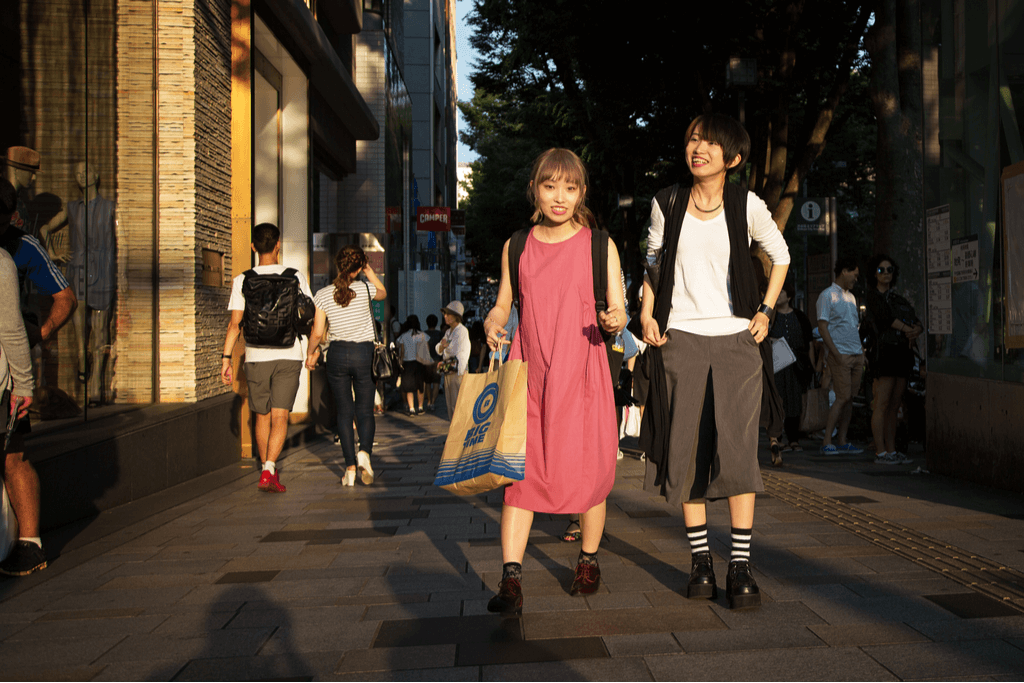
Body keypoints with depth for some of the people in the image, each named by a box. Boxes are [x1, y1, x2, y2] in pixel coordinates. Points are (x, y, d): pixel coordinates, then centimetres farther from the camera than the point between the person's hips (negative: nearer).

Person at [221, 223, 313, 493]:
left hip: (256, 357, 1)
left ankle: (268, 469, 28)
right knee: (280, 417, -2)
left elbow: (235, 323, -7)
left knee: (263, 417, 15)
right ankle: (268, 471, -17)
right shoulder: (295, 276, 0)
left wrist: (226, 358, -3)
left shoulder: (242, 280, -2)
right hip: (288, 355, -1)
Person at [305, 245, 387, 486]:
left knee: (344, 413, 8)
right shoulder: (364, 288, -6)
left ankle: (350, 467, 3)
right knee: (365, 411, 8)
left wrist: (311, 353, 14)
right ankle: (364, 451, -19)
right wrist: (370, 272, 17)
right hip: (364, 353, -1)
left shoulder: (323, 295, -4)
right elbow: (383, 293, 18)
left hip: (337, 354, 1)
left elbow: (317, 333, -2)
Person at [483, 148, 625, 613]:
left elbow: (618, 310, 2)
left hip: (582, 373, -1)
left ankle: (589, 561, 28)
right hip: (527, 372, 2)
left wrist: (615, 322, -22)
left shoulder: (600, 245, 2)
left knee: (587, 471, 6)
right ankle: (511, 580, -5)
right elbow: (503, 304, 16)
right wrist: (492, 324, -6)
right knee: (519, 470, -6)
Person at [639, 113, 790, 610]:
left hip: (736, 340, -1)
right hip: (679, 340, 1)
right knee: (685, 450, 2)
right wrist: (647, 315, 6)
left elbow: (780, 255, 14)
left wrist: (766, 312, 6)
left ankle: (741, 565, 1)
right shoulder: (667, 203, 3)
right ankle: (699, 560, 13)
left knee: (737, 451, -7)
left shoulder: (746, 205, -1)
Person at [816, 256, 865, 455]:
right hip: (840, 354, -7)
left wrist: (862, 352, 15)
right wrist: (836, 354, -18)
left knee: (849, 398, 5)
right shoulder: (827, 295, -5)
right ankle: (827, 442, -8)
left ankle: (842, 441, 9)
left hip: (856, 354, 7)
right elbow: (822, 327, -12)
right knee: (843, 397, -12)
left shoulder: (851, 297, 20)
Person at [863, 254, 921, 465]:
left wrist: (915, 331, -10)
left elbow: (918, 323, 13)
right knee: (882, 404, -8)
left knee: (894, 405, 6)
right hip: (885, 351, -7)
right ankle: (880, 452, -6)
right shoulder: (872, 296, 1)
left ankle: (891, 450, 9)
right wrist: (907, 329, -5)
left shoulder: (898, 299, 20)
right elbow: (885, 318, -15)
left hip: (903, 352, 7)